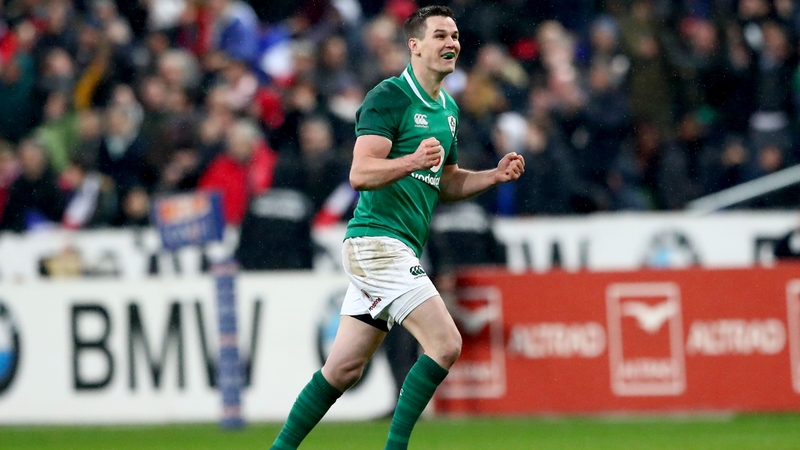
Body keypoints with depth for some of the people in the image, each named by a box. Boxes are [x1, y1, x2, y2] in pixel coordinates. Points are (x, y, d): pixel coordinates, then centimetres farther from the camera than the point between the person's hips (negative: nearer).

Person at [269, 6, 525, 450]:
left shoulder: (447, 109, 18)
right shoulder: (390, 97, -11)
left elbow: (447, 183, 27)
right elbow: (360, 173, -20)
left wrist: (495, 175, 10)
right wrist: (413, 161, -35)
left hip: (400, 249, 9)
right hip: (378, 241, -9)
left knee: (344, 368, 9)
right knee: (445, 343, -16)